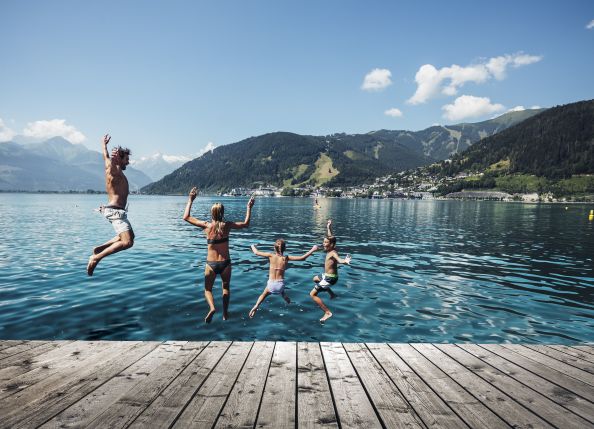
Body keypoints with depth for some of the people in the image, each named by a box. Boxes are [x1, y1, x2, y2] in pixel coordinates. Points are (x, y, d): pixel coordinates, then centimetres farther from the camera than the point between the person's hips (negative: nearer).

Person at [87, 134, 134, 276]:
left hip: (116, 211, 11)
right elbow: (109, 160, -24)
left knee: (130, 235, 26)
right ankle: (96, 258, -16)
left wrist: (104, 145, 47)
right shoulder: (114, 171, -5)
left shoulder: (115, 170, 20)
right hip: (115, 211, -11)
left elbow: (105, 157, 35)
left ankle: (99, 248, 22)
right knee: (127, 242, -21)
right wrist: (114, 158, -39)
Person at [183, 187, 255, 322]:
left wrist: (190, 200, 8)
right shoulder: (227, 225, -8)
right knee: (226, 287, 25)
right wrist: (249, 208, 15)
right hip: (225, 263, 1)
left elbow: (186, 217, 2)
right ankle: (225, 314, 28)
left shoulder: (206, 225, -9)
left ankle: (212, 308, -12)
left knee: (207, 289, 16)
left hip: (211, 264, -1)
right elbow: (246, 224, 7)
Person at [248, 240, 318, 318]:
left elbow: (257, 252, 1)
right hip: (280, 284, 1)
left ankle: (256, 306, 2)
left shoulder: (271, 256, -8)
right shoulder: (286, 258, -7)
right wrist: (313, 250, 0)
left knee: (264, 294, 27)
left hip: (271, 284, -1)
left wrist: (253, 246, 22)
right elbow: (302, 258, -9)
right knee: (282, 292, 37)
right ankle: (284, 296, 6)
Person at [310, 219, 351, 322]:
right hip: (327, 276, 10)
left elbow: (339, 259, -48)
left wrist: (345, 261, -69)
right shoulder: (330, 250, -2)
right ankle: (332, 294, 36)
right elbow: (330, 237, 15)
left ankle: (327, 312, -11)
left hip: (330, 278, -10)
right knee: (315, 279, 37)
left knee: (312, 294, -11)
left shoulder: (333, 253, -25)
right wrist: (328, 227, 24)